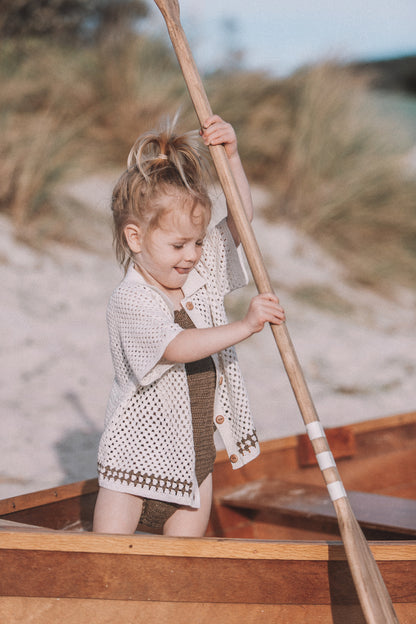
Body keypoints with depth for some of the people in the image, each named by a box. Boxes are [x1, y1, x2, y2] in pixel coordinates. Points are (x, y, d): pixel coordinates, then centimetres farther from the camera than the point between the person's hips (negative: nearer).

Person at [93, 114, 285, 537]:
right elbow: (179, 347, -33)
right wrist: (245, 326, -39)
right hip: (137, 452, -5)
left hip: (195, 454, 6)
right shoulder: (129, 303, -20)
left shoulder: (201, 269, 3)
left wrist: (231, 154, -7)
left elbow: (240, 218, 5)